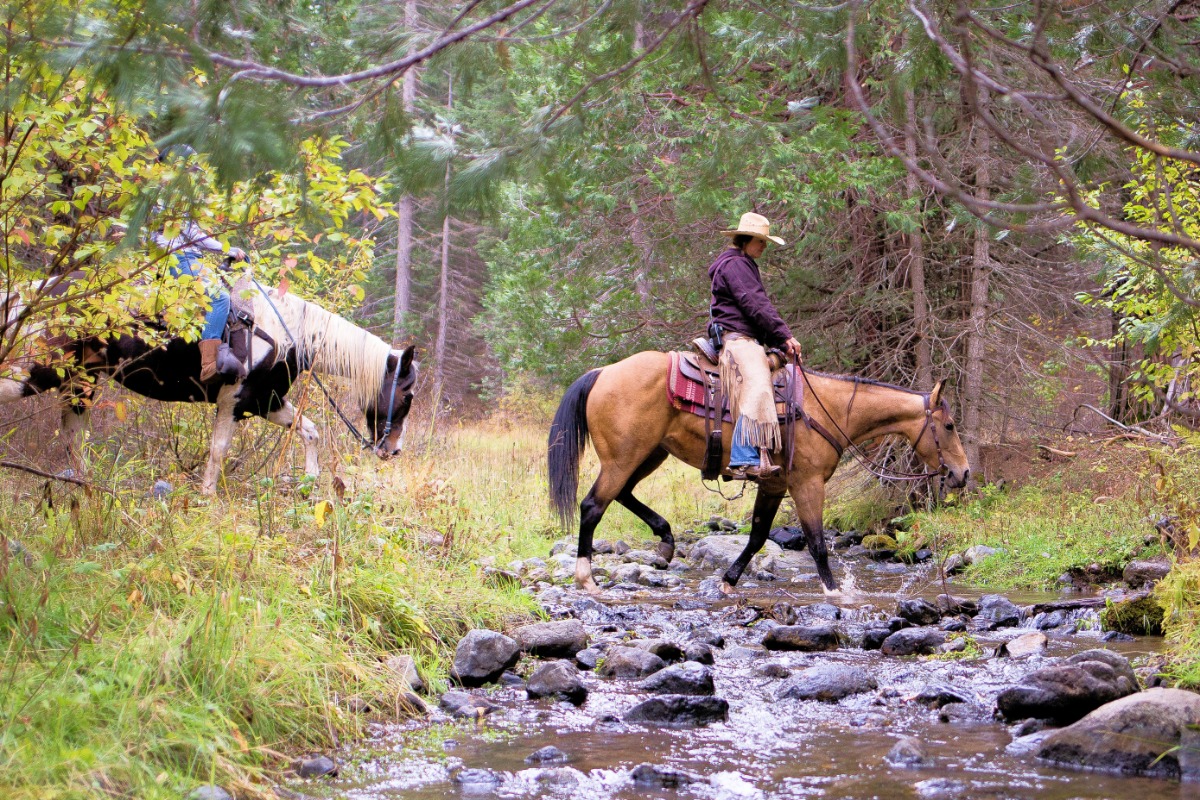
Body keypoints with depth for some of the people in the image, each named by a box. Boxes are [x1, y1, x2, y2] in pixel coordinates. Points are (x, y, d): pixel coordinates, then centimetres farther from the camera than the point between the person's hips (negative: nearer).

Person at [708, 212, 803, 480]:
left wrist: (781, 343, 17)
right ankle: (745, 460, -38)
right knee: (757, 390, -27)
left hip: (748, 341, 12)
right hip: (736, 339, -12)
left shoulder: (744, 265, 29)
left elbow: (759, 308, 27)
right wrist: (784, 335, -14)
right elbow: (755, 305, -14)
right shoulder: (734, 264, -5)